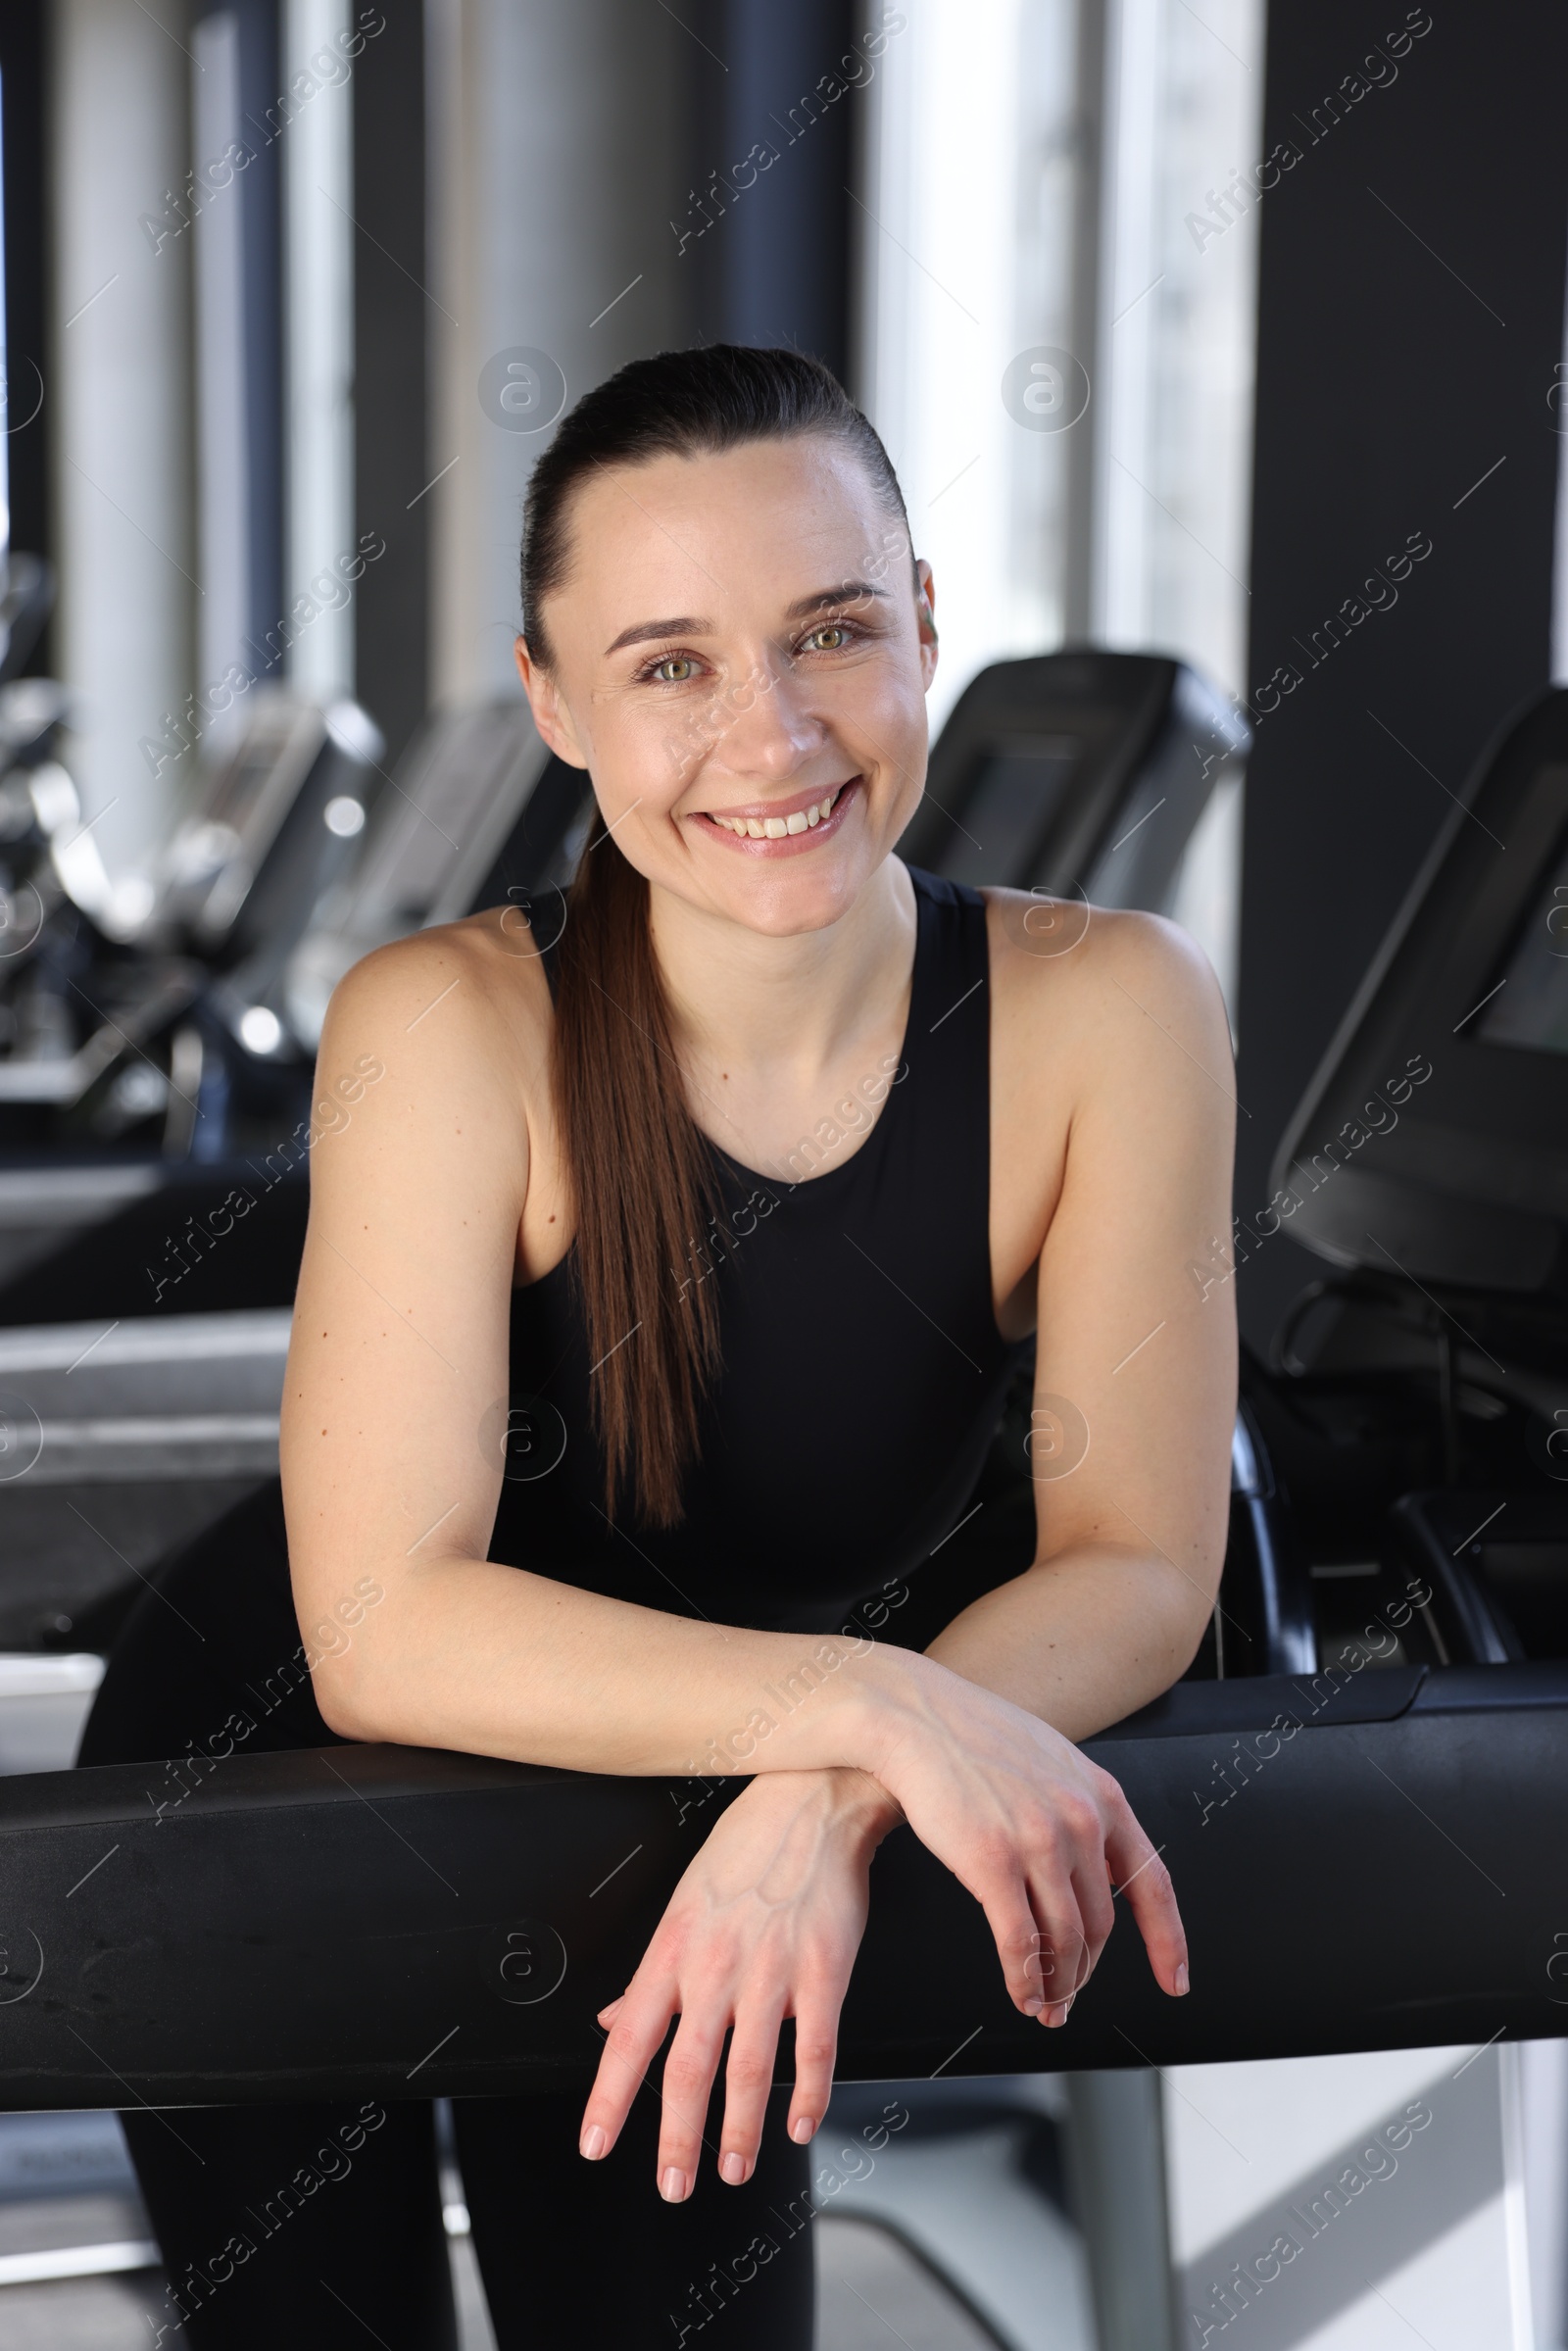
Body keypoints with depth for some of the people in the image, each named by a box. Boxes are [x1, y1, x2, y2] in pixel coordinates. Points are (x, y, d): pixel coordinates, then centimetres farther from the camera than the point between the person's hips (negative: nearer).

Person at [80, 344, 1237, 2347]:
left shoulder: (1105, 1014, -22)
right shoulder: (453, 1032, -29)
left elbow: (1137, 1566, -19)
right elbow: (384, 1630, -33)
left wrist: (828, 1805, -36)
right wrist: (881, 1704, -44)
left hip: (665, 1818, 2)